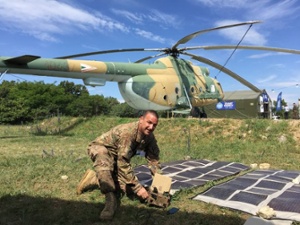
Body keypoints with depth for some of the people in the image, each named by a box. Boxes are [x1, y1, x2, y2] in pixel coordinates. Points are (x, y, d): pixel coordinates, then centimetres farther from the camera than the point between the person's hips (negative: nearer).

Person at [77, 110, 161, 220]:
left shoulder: (150, 137, -13)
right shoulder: (127, 132, -36)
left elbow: (154, 159, -4)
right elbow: (123, 164, -37)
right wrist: (138, 188, -35)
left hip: (118, 158, 7)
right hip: (99, 148, -7)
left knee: (128, 186, -7)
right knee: (102, 154, -42)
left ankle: (95, 179, 12)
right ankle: (111, 198, -31)